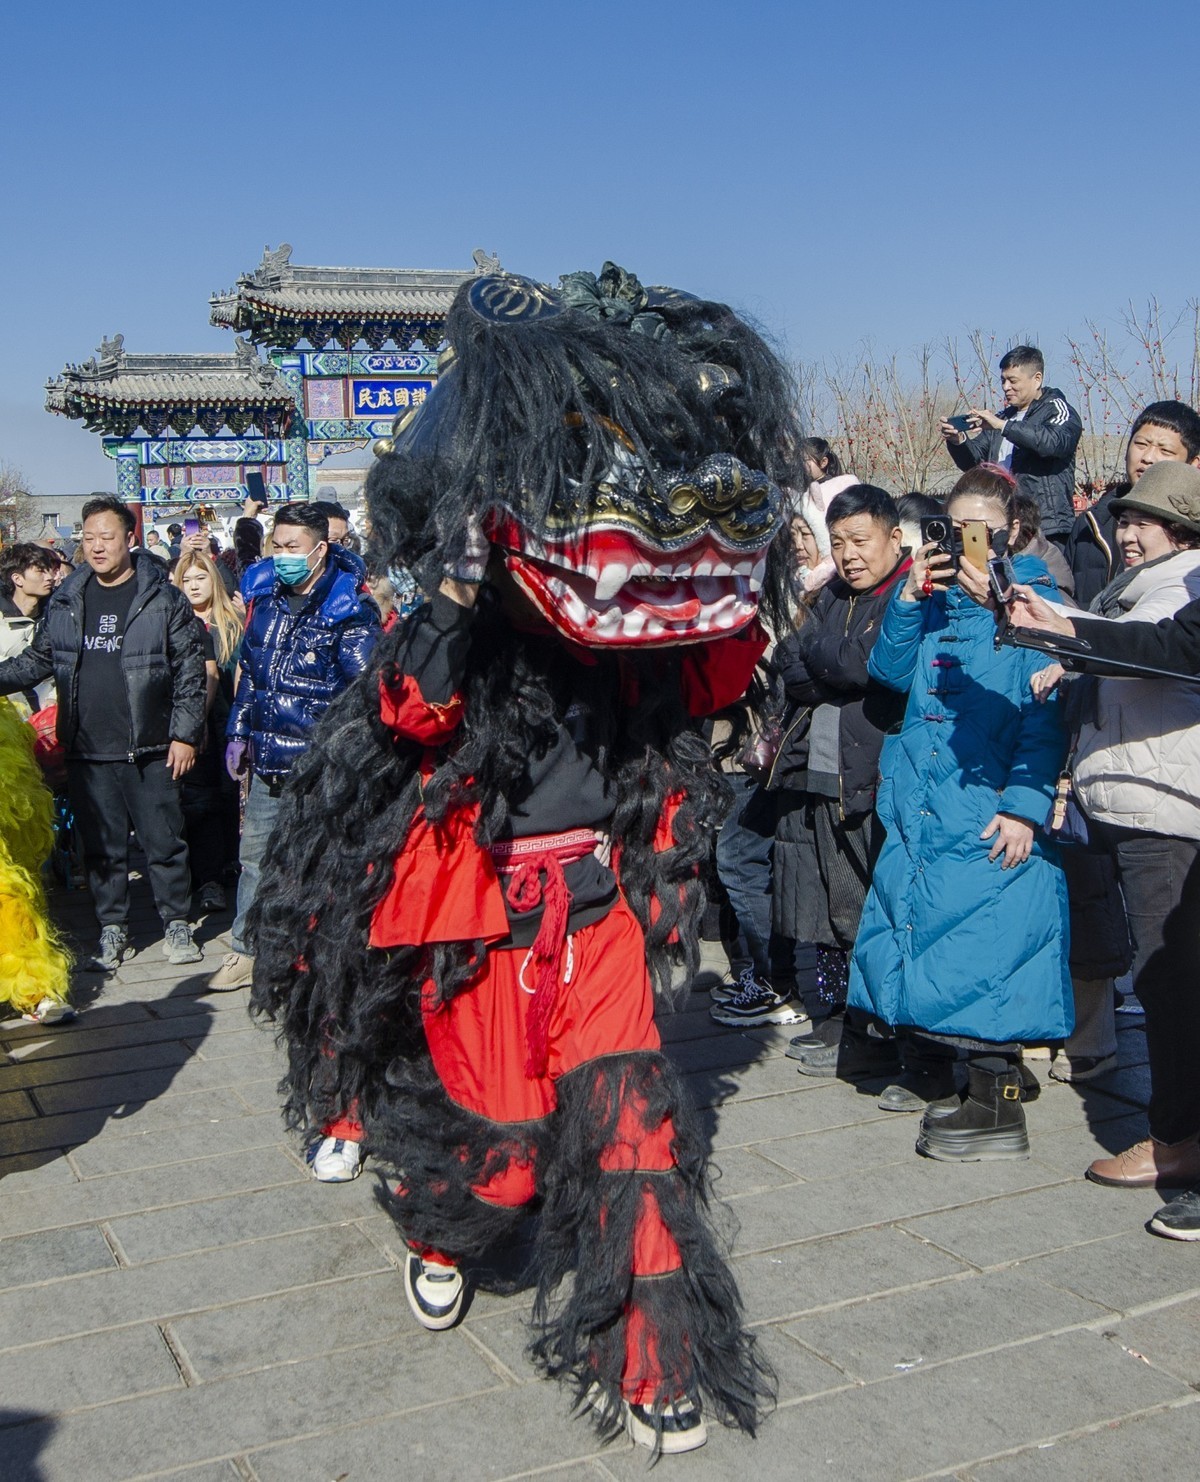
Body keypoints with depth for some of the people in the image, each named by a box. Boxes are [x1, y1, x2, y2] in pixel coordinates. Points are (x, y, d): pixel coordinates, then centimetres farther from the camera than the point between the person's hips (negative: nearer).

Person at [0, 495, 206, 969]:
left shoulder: (163, 598, -3)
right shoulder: (66, 602, 8)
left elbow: (190, 671, -3)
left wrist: (185, 735, -7)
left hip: (149, 749, -3)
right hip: (88, 752, 3)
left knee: (163, 840, 4)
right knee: (102, 845, 10)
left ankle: (176, 923, 19)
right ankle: (112, 928, 23)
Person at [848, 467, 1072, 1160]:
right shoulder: (936, 598, 16)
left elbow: (1047, 714, -9)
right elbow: (890, 672, 9)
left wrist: (1023, 805, -18)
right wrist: (909, 598, -4)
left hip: (994, 814, -6)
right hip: (923, 808, 7)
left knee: (987, 950, -4)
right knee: (933, 946, 10)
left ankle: (999, 1110, 6)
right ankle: (976, 1083, 24)